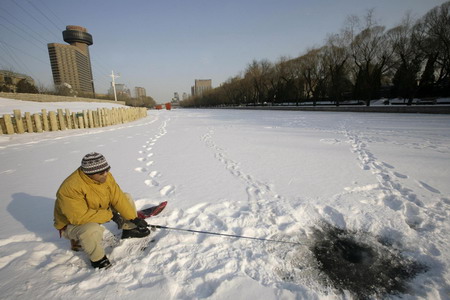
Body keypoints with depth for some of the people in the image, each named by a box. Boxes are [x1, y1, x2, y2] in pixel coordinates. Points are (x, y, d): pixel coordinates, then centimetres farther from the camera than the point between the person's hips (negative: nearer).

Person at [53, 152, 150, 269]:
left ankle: (129, 230, 15)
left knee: (126, 197, -3)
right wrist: (110, 215, -28)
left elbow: (118, 198, -12)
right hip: (72, 223, -6)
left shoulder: (105, 176, -18)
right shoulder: (71, 188, -36)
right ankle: (97, 259, -8)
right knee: (92, 229, -39)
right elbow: (80, 217, -37)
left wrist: (134, 218, -14)